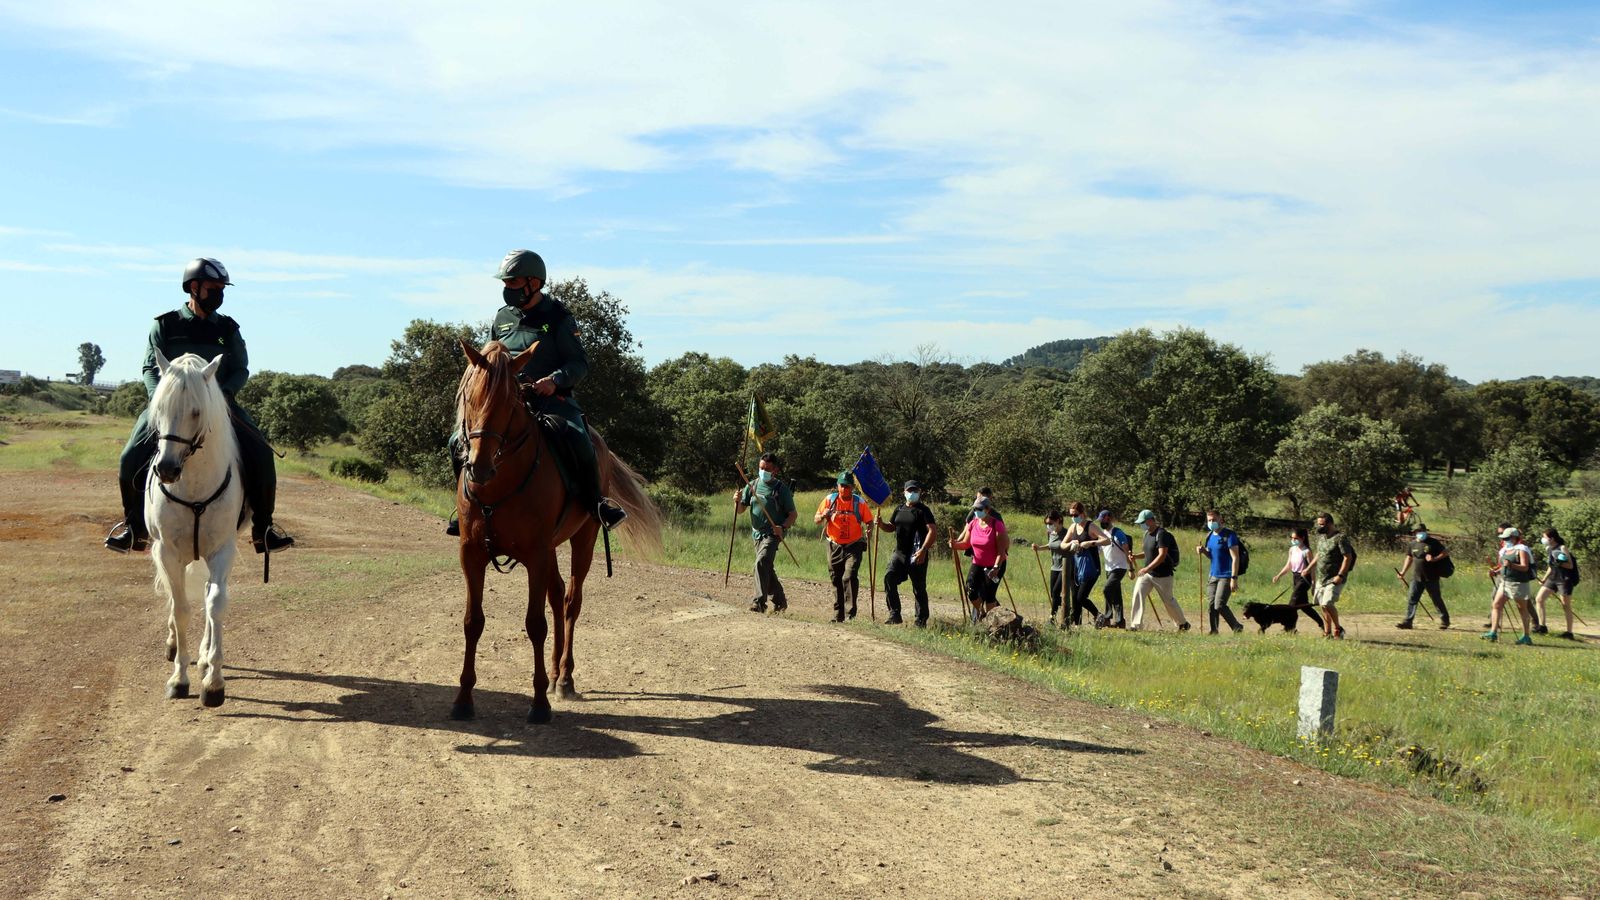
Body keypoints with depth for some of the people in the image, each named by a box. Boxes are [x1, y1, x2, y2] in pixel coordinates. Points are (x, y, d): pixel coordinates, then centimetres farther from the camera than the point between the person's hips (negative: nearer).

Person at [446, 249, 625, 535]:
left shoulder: (558, 317, -1)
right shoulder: (502, 318, 14)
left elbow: (580, 364, -4)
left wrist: (555, 380, -23)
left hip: (552, 397, -5)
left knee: (578, 442, -33)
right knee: (459, 442, -9)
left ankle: (594, 502, -11)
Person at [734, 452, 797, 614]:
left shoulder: (781, 488, -6)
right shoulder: (752, 485, 6)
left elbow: (793, 514, -4)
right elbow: (740, 509, 6)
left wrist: (782, 527, -21)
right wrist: (737, 500, -16)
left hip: (773, 534, -6)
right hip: (757, 533, 6)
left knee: (762, 562, -24)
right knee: (768, 569, 15)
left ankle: (759, 601, -27)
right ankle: (780, 601, 31)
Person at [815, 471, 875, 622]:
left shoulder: (859, 503, -4)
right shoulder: (830, 500, -1)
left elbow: (869, 522, 3)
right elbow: (816, 520, 3)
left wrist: (869, 530, -20)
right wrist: (823, 516, -19)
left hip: (853, 546, -3)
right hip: (834, 546, 3)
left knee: (850, 577, -19)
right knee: (836, 580, 9)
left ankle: (851, 612, -14)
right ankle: (838, 614, 20)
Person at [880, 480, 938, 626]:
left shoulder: (923, 510, -5)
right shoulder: (899, 509, 14)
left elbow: (932, 530, -15)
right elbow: (891, 527, 23)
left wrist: (923, 550, -24)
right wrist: (881, 524, 0)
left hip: (917, 556, -5)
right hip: (899, 553, 6)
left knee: (919, 588, 1)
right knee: (889, 579, -10)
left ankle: (921, 620, 11)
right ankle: (894, 614, -2)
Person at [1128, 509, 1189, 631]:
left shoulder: (1162, 534, -18)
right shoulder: (1147, 534, 10)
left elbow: (1162, 555, -26)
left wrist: (1147, 568, -32)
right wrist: (1136, 557, 4)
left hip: (1162, 575, -7)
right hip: (1147, 573, 7)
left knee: (1168, 601, 7)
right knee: (1138, 594, -11)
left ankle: (1183, 623, 28)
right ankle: (1136, 624, -11)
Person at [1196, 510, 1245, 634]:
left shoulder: (1229, 535, -11)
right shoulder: (1210, 536, 11)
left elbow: (1235, 557, -15)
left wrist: (1234, 578, -21)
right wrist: (1203, 551, 1)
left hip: (1226, 576, -7)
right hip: (1213, 576, 7)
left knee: (1219, 605, -13)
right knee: (1210, 605, 5)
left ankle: (1237, 628, 3)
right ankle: (1213, 630, 14)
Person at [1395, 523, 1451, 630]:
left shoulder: (1433, 542, -3)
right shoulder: (1413, 544, 9)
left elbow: (1445, 552, -1)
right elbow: (1409, 558, 18)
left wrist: (1434, 559, -16)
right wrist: (1403, 572, 13)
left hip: (1431, 578, -4)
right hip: (1417, 577, 4)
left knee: (1437, 599, 6)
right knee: (1411, 599, -3)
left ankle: (1445, 620, 20)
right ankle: (1407, 621, -2)